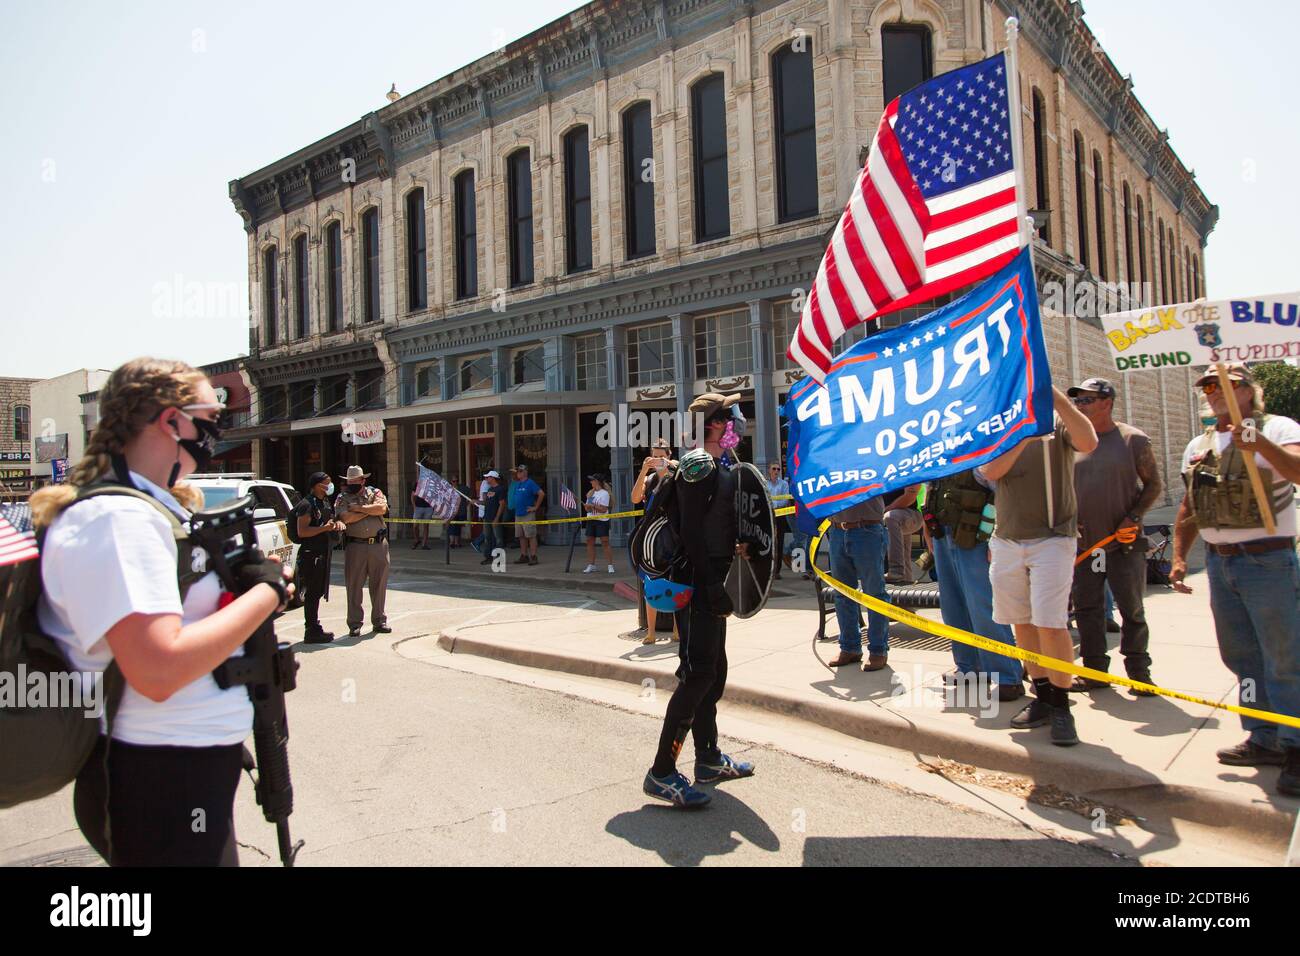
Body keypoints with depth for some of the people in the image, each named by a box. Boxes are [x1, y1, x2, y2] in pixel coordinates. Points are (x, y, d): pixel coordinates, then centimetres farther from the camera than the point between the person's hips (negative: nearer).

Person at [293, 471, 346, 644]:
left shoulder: (324, 503, 16)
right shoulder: (307, 504, -13)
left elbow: (330, 521, 29)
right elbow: (301, 532, -20)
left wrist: (337, 523, 7)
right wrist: (324, 528, -26)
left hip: (322, 553, 10)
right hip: (311, 554, -9)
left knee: (317, 593, 14)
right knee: (312, 593, -6)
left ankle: (314, 628, 23)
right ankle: (312, 631, -1)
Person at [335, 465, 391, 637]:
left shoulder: (375, 493, 10)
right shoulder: (342, 499, 5)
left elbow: (382, 508, -11)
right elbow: (346, 518, -13)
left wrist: (358, 508, -9)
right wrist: (370, 510, -6)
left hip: (378, 544, 1)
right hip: (355, 546, -1)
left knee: (379, 584, 7)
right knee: (354, 586, 1)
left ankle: (379, 621, 18)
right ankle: (355, 624, 10)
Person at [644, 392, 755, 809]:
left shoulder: (717, 467, 18)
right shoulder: (699, 464, -14)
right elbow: (692, 533, -21)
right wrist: (713, 587, -23)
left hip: (708, 583, 11)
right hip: (697, 584, -11)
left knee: (713, 671, 16)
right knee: (697, 674, -11)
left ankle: (709, 759, 27)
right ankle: (661, 772, -5)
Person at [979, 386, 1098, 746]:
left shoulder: (1057, 424, 0)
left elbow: (1088, 442, -21)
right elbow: (991, 471, -9)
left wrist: (1060, 400, -28)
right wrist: (1023, 436, -20)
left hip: (1052, 538, -4)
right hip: (1006, 540, 4)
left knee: (1051, 624, -11)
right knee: (1021, 622, 9)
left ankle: (1061, 706, 2)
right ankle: (1042, 697, 22)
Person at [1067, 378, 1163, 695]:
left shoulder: (1134, 439, -2)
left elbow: (1154, 485, 1)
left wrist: (1134, 517, -11)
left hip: (1124, 542, -3)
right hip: (1083, 544, 3)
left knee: (1132, 610, 4)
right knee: (1086, 609, 7)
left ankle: (1139, 672, 18)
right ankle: (1094, 671, 17)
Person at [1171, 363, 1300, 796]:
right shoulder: (1198, 446, 13)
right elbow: (1189, 506, 17)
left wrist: (1260, 442, -42)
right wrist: (1179, 557, 11)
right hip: (1218, 561, 7)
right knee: (1241, 657, 12)